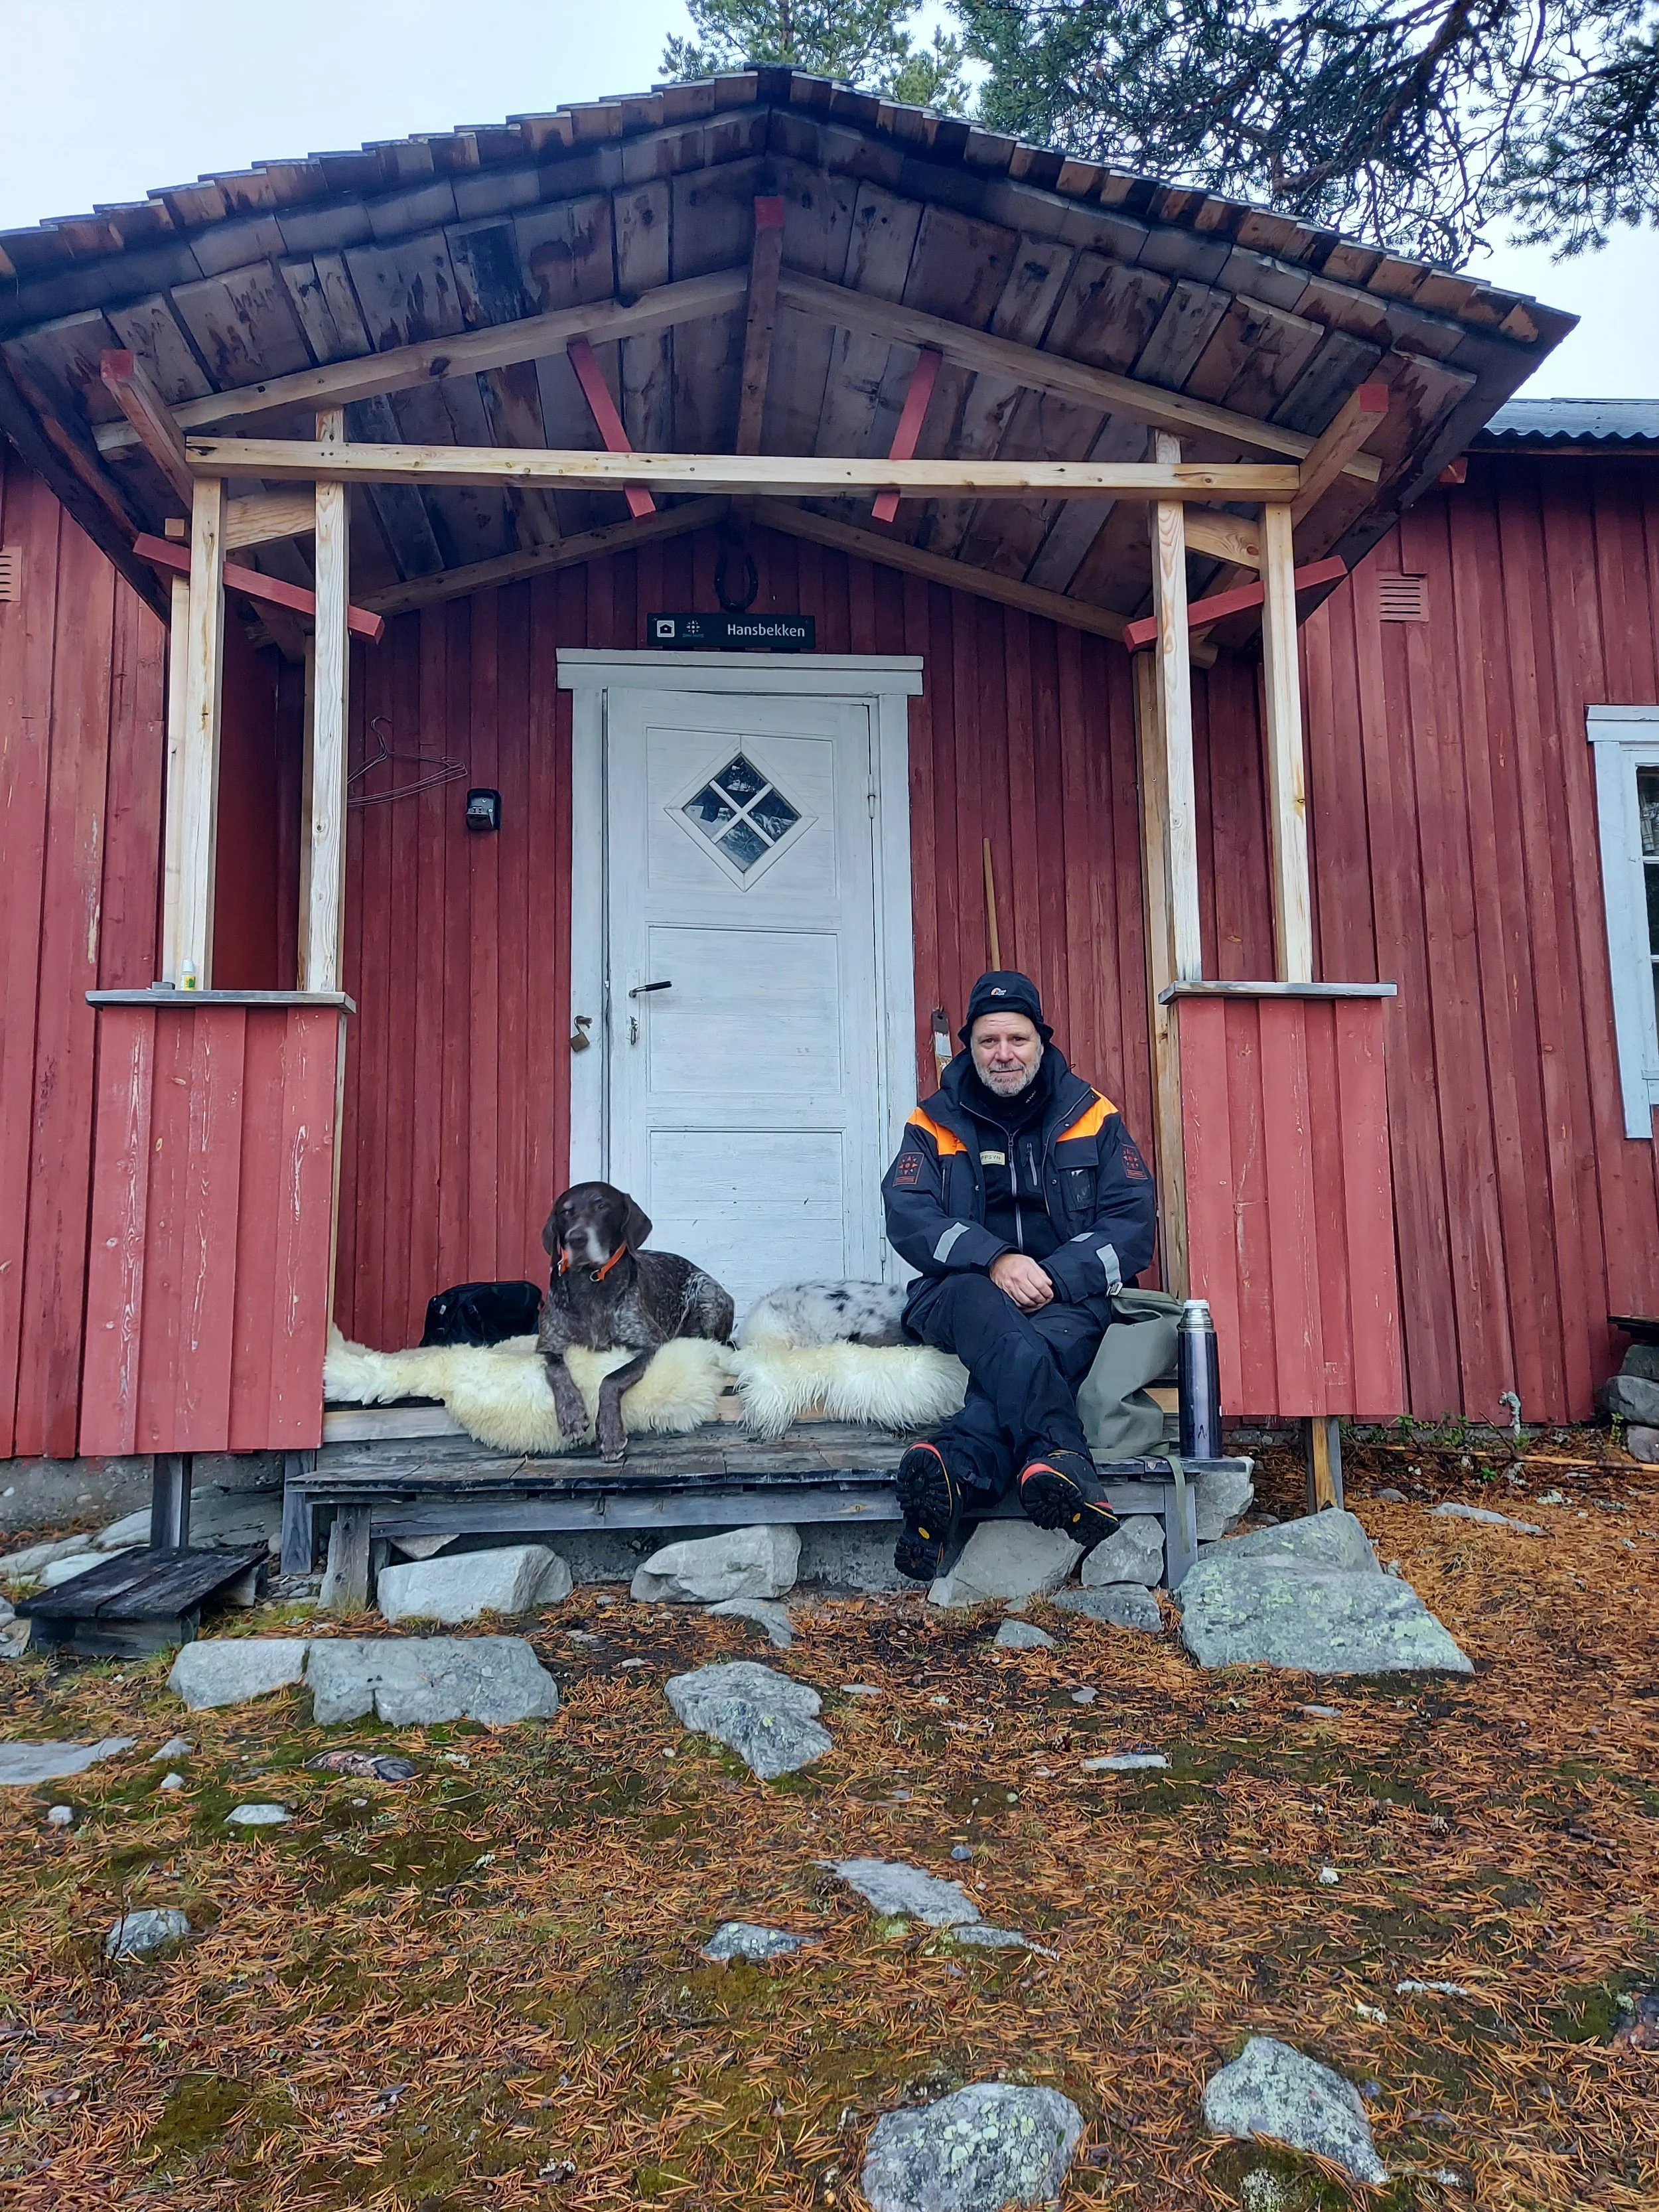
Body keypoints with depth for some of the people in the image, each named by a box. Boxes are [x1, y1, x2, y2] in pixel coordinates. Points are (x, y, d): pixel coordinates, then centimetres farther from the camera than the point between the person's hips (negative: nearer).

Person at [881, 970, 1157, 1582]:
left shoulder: (1092, 1117, 9)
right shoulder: (936, 1123, 8)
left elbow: (1134, 1224, 1)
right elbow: (907, 1219, -6)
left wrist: (1053, 1276, -17)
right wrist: (995, 1260, -24)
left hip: (1069, 1296, 1)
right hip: (963, 1290, 0)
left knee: (1048, 1341, -38)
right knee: (1013, 1340, -39)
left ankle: (951, 1466, -57)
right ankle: (1059, 1461, -60)